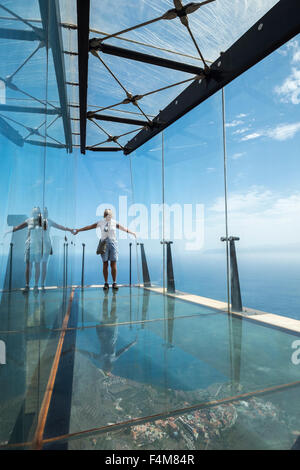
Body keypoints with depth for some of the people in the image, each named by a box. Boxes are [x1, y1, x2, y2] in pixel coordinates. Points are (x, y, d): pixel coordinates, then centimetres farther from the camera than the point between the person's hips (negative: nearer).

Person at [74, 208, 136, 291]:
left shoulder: (114, 222, 6)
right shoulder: (101, 222, 4)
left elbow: (123, 228, 17)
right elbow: (90, 227, 9)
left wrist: (132, 232, 25)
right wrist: (78, 230, 11)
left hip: (113, 243, 0)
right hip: (104, 244, 0)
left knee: (113, 264, -4)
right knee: (105, 264, 0)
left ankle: (114, 283, 3)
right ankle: (106, 283, 7)